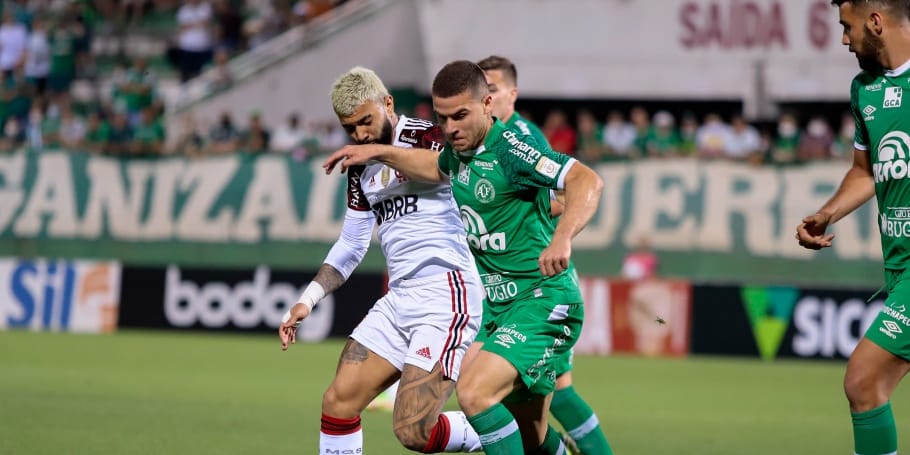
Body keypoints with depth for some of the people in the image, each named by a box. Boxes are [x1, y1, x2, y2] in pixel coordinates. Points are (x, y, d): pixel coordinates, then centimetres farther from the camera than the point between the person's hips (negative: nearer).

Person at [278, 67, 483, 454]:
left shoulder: (427, 137, -8)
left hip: (445, 294, -8)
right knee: (338, 403, 2)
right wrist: (308, 300, 19)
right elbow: (350, 246, 25)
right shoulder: (361, 168, 17)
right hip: (399, 301, 8)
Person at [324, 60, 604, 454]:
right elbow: (436, 167, 35)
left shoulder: (509, 148, -18)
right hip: (499, 305, 9)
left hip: (543, 301, -9)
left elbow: (588, 182, -32)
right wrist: (379, 153, 28)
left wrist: (561, 238, -47)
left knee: (474, 392, -26)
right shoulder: (461, 149, 8)